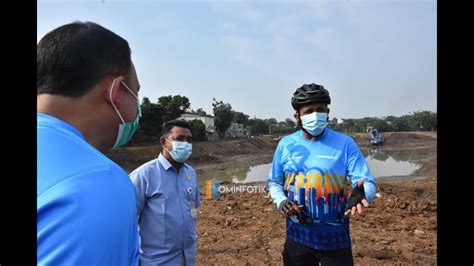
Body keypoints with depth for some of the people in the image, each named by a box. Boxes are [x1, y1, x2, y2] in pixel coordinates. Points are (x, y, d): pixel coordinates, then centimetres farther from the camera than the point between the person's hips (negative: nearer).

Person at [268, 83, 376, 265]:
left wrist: (361, 194, -33)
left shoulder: (345, 143, -8)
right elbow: (274, 182, 9)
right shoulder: (286, 144, -2)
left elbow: (367, 182, -10)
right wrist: (281, 201, -10)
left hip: (335, 239, -2)